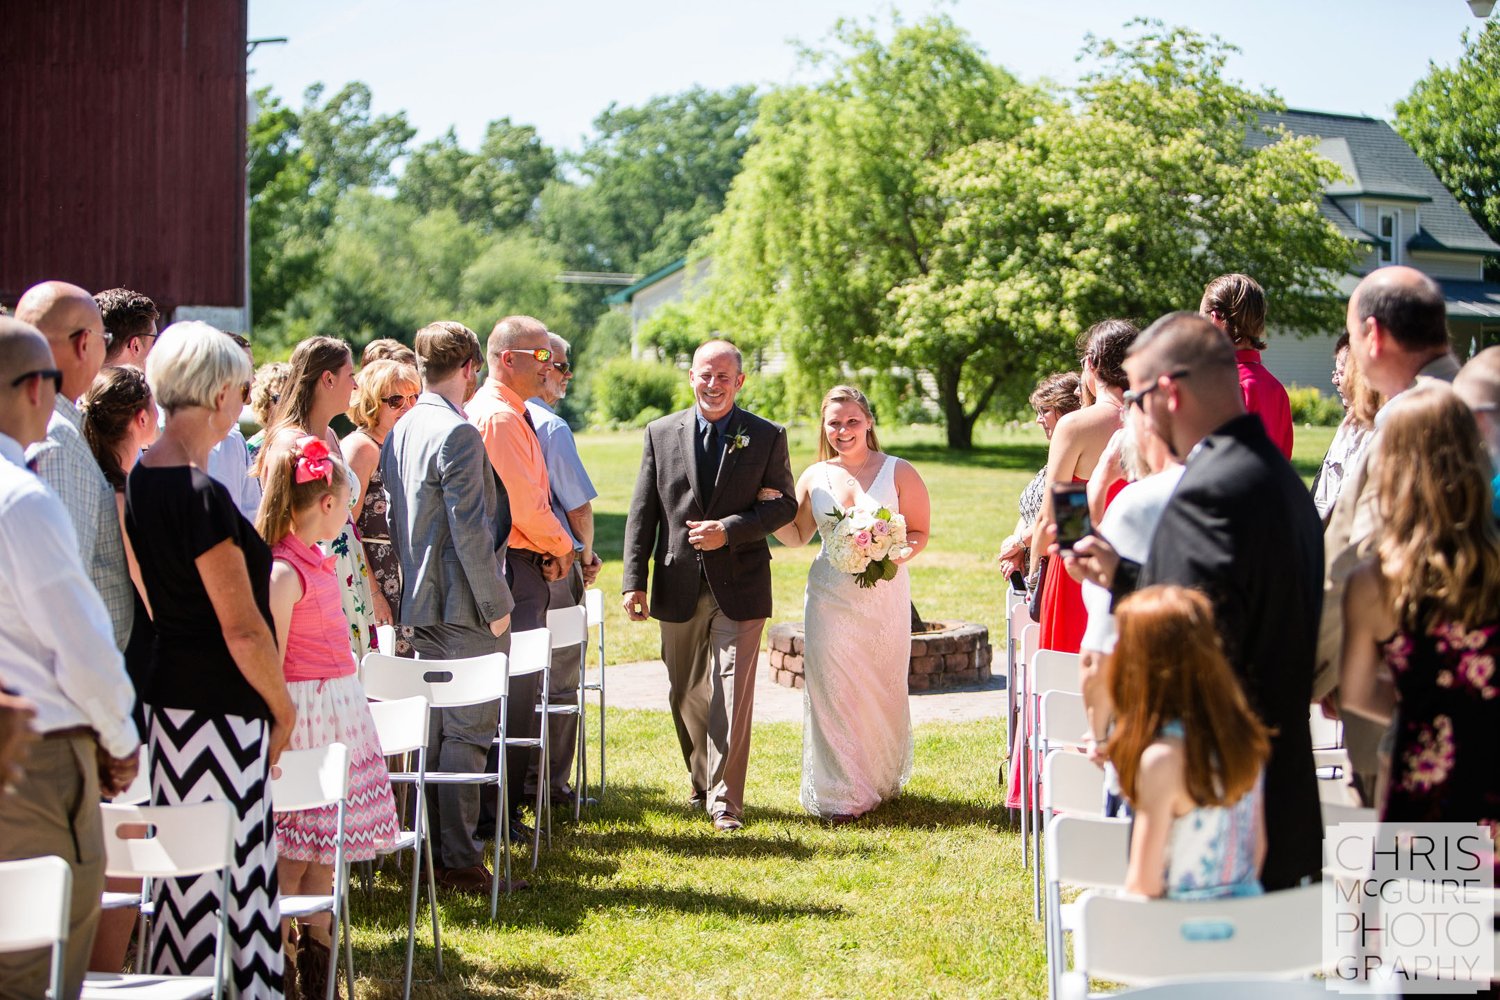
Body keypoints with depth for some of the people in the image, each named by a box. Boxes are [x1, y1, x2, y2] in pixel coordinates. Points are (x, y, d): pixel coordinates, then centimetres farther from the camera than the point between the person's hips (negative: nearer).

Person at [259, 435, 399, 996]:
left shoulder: (315, 561, 11)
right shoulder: (284, 571, -17)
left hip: (339, 706, 9)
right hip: (306, 711, -9)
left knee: (325, 841, 12)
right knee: (296, 842, -3)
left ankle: (316, 945, 20)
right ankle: (277, 951, 4)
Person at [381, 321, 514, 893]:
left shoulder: (398, 433, 11)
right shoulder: (458, 434, -16)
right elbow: (470, 529, -19)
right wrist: (496, 604, -14)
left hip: (420, 604, 9)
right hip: (464, 609, -9)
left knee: (434, 729, 14)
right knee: (467, 732, -5)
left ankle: (433, 852, 20)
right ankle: (459, 861, -3)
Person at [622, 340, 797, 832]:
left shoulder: (767, 437, 1)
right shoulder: (661, 433, 5)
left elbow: (784, 504, 1)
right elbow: (642, 512, 4)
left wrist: (730, 529, -15)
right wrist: (634, 580, -2)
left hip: (740, 586, -3)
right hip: (679, 586, 3)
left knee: (732, 694, -7)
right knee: (686, 694, 13)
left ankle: (725, 800, -2)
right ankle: (702, 782, 31)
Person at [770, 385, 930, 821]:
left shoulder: (897, 472, 1)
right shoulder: (814, 477, 9)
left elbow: (919, 531, 3)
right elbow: (796, 535, 18)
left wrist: (899, 556, -17)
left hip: (883, 596, -2)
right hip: (830, 599, 2)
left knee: (882, 690, 5)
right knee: (833, 690, -3)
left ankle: (881, 780, 23)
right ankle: (841, 793, 3)